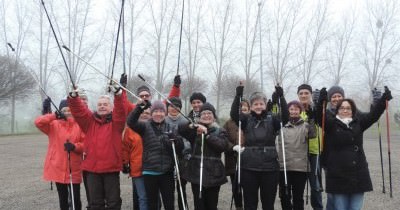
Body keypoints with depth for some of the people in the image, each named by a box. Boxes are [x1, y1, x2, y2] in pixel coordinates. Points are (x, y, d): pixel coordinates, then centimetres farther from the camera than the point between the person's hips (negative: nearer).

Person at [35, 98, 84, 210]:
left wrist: (74, 146, -21)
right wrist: (54, 116, -24)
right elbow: (38, 122, -12)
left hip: (74, 169, -1)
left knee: (76, 198, 3)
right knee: (63, 198, 13)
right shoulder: (54, 125, 3)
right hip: (58, 168, 1)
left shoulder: (80, 125, 0)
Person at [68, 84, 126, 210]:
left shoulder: (116, 121, 2)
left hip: (111, 167, -2)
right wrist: (73, 97, -23)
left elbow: (121, 110, -16)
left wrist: (118, 94, -33)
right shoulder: (90, 120, 9)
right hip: (92, 167, 2)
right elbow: (78, 110, -4)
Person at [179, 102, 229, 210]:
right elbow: (180, 130, -8)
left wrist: (207, 134, -16)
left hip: (213, 173, 0)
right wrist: (191, 126, -26)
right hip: (197, 173, 1)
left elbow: (223, 145, -12)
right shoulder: (195, 130, 8)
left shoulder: (220, 131, 7)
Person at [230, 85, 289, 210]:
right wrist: (238, 96, -23)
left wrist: (281, 97, -23)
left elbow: (285, 117, -14)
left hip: (269, 167, 0)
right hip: (249, 168, 0)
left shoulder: (272, 119, 4)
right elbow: (233, 114, -13)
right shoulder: (246, 120, 5)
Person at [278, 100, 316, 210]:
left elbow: (312, 134, -12)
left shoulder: (305, 125, 4)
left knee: (298, 197, 9)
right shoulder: (282, 125, 8)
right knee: (285, 196, 9)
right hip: (284, 166, 1)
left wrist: (311, 118, -26)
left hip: (300, 167, -1)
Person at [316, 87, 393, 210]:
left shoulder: (358, 123, 10)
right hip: (338, 176, -3)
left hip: (358, 175, 3)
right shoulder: (331, 124, -1)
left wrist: (384, 99, -11)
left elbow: (373, 114, 2)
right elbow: (320, 116, -18)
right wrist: (322, 102, -35)